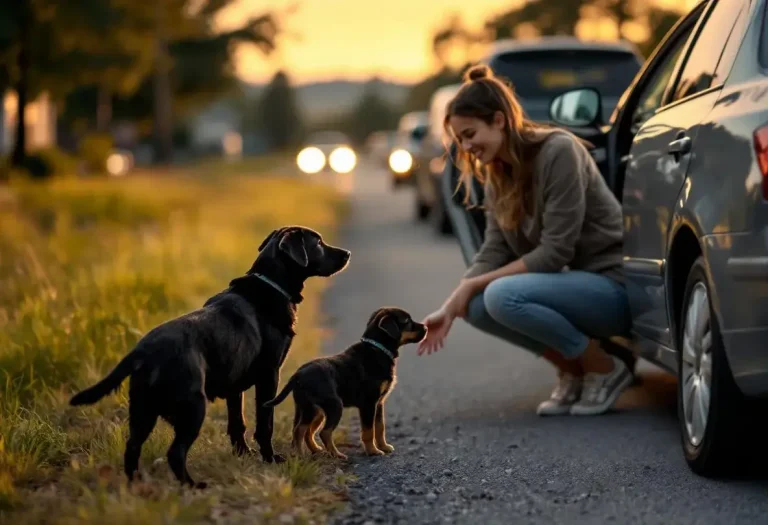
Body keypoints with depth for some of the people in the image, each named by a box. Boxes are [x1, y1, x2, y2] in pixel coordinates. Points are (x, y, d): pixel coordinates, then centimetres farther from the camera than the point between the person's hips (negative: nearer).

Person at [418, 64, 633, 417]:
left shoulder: (558, 151, -19)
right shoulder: (498, 174, 6)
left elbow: (554, 252, -23)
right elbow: (493, 252, 2)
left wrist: (472, 285, -19)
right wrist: (450, 308, -14)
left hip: (613, 285, -8)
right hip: (574, 282, 8)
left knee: (503, 296, -28)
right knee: (477, 305, -9)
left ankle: (604, 370, -9)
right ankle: (573, 372, 5)